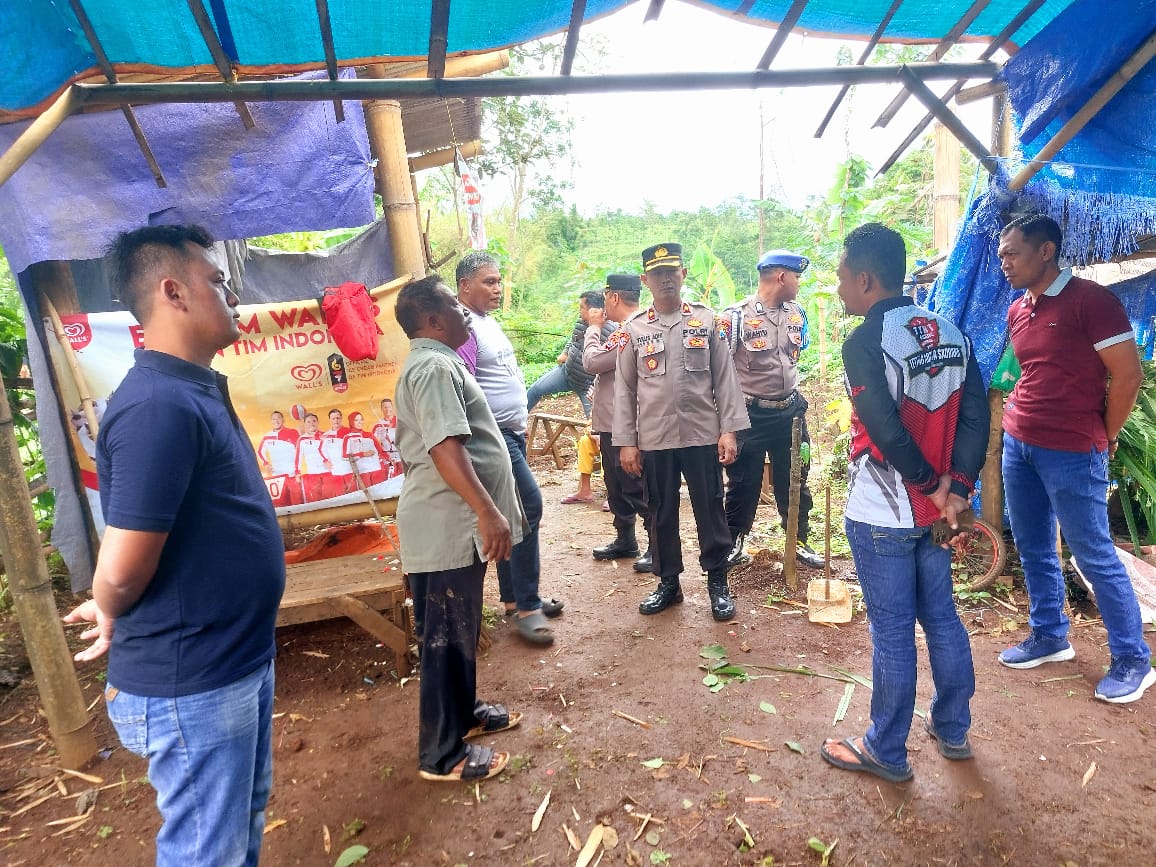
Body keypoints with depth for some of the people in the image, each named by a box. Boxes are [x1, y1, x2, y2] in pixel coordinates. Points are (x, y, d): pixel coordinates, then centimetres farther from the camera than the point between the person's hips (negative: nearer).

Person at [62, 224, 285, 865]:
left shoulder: (199, 390, 7)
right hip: (191, 683, -9)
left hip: (240, 658, 9)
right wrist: (112, 617, -5)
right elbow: (122, 570, -26)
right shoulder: (159, 407, -26)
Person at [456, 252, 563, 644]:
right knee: (528, 506, -11)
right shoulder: (464, 327, -15)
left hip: (512, 433, 10)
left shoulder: (490, 322, 17)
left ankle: (515, 598, 23)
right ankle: (527, 605, 0)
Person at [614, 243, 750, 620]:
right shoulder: (634, 328, 3)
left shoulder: (707, 320, 3)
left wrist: (729, 430, -4)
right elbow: (624, 389, 4)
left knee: (710, 511, 6)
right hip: (654, 440, 1)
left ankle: (717, 582, 22)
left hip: (703, 436, -1)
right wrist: (626, 442, 0)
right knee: (661, 514, 11)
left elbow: (725, 378, 2)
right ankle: (668, 582, 27)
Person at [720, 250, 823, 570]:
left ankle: (799, 541, 31)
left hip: (790, 411, 5)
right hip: (750, 414, -5)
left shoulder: (796, 312, 5)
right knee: (743, 484, 8)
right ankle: (734, 544, 24)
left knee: (794, 481, 15)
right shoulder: (735, 316, -14)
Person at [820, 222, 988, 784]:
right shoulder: (952, 334, 5)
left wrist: (933, 486, -8)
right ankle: (953, 730, 38)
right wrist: (955, 491, -5)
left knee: (891, 632, 5)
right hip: (934, 510, 7)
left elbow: (887, 432, -21)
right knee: (942, 617, 20)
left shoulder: (864, 342, -16)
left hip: (881, 514, -7)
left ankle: (886, 752, 22)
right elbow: (976, 419, 0)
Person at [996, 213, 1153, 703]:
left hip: (1071, 453, -7)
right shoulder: (1017, 312, 10)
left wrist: (1102, 439, -3)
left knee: (1095, 556, 2)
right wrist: (1022, 419, 10)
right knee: (1033, 549, 15)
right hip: (1018, 444, 7)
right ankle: (1049, 637, 30)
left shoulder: (1090, 300, -12)